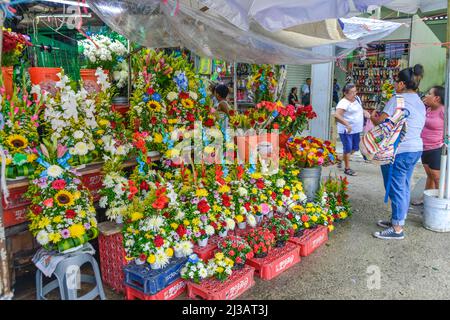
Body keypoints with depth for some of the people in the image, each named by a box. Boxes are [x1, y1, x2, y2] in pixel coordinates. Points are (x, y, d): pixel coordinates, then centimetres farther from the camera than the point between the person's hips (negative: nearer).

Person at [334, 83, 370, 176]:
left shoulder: (357, 99, 9)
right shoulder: (344, 103, -20)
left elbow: (359, 109, 28)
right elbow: (337, 115, -32)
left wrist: (365, 112, 7)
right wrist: (347, 124, -36)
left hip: (356, 129, 9)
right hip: (346, 130, -9)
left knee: (354, 149, 16)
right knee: (348, 149, 0)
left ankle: (342, 160, 36)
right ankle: (347, 168, 13)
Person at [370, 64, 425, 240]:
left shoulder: (397, 100, -15)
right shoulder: (420, 102, 14)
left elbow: (380, 122, -17)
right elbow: (413, 125, 17)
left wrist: (373, 116, 6)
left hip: (398, 151, -9)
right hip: (416, 148, 9)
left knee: (396, 188, -2)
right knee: (404, 187, 16)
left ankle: (397, 229, 6)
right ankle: (398, 220, 29)